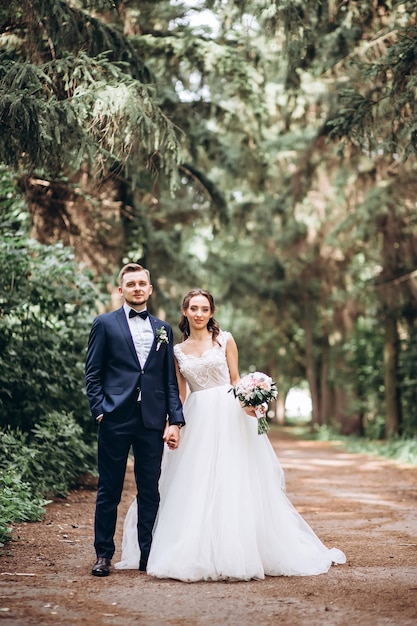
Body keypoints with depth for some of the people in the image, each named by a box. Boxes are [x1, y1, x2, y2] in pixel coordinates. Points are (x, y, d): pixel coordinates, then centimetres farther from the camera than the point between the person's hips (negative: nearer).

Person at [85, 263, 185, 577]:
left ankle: (148, 554, 14)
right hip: (115, 419, -2)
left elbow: (170, 379, 11)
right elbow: (92, 374, 3)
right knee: (109, 490, 4)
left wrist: (175, 420, 2)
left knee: (150, 491, 6)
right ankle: (104, 554, 14)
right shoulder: (105, 324, 5)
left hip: (152, 420, 3)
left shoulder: (163, 329, 14)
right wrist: (99, 411, -8)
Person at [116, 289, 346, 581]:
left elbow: (236, 379, 3)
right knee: (197, 487, 0)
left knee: (234, 483, -5)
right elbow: (180, 394, 13)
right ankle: (199, 554, 8)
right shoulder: (178, 351, 12)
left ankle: (237, 553, 2)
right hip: (196, 421, 3)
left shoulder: (224, 340, 4)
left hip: (228, 417, -2)